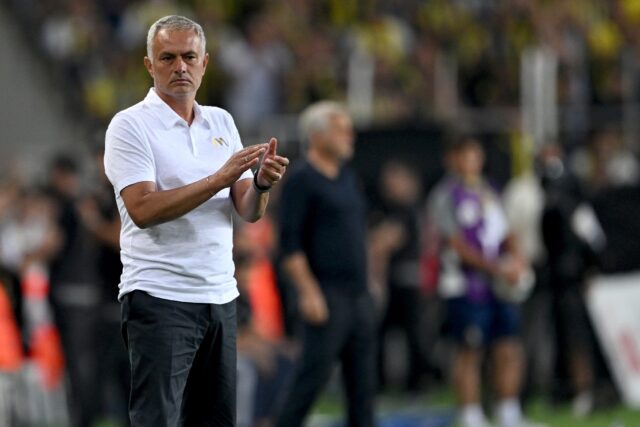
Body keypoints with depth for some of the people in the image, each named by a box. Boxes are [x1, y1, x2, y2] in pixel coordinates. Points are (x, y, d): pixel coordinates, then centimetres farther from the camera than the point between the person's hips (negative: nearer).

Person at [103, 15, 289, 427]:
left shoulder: (222, 122, 12)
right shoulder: (130, 126, -7)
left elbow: (249, 211, 7)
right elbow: (143, 209, -19)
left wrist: (261, 184, -16)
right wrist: (220, 179, -25)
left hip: (220, 296, 7)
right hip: (159, 299, -7)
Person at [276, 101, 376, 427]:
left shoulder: (347, 177, 16)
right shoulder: (301, 180, -9)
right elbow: (290, 244, -14)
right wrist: (308, 291, -21)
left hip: (358, 293, 8)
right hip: (326, 295, -8)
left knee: (362, 376, 6)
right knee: (315, 372, -9)